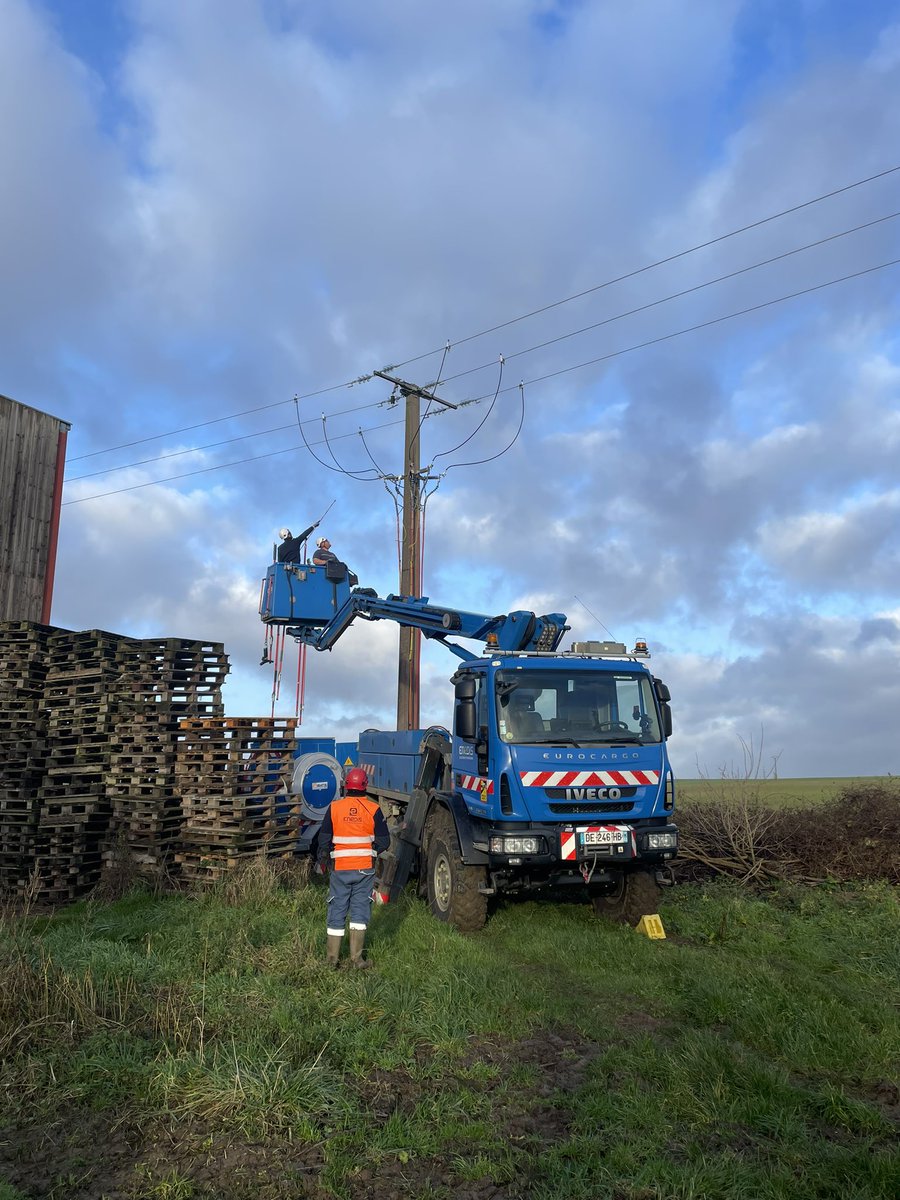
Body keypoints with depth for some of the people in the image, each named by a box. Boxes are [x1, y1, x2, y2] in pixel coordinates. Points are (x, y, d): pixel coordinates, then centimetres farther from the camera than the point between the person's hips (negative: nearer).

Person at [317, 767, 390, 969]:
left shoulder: (334, 808, -5)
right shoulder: (373, 810, -6)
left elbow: (324, 839, 0)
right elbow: (384, 841, -1)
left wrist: (322, 860, 17)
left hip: (340, 868, 1)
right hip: (365, 869, 0)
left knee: (337, 912, 10)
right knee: (360, 911, 7)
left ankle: (332, 958, 16)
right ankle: (356, 958, 7)